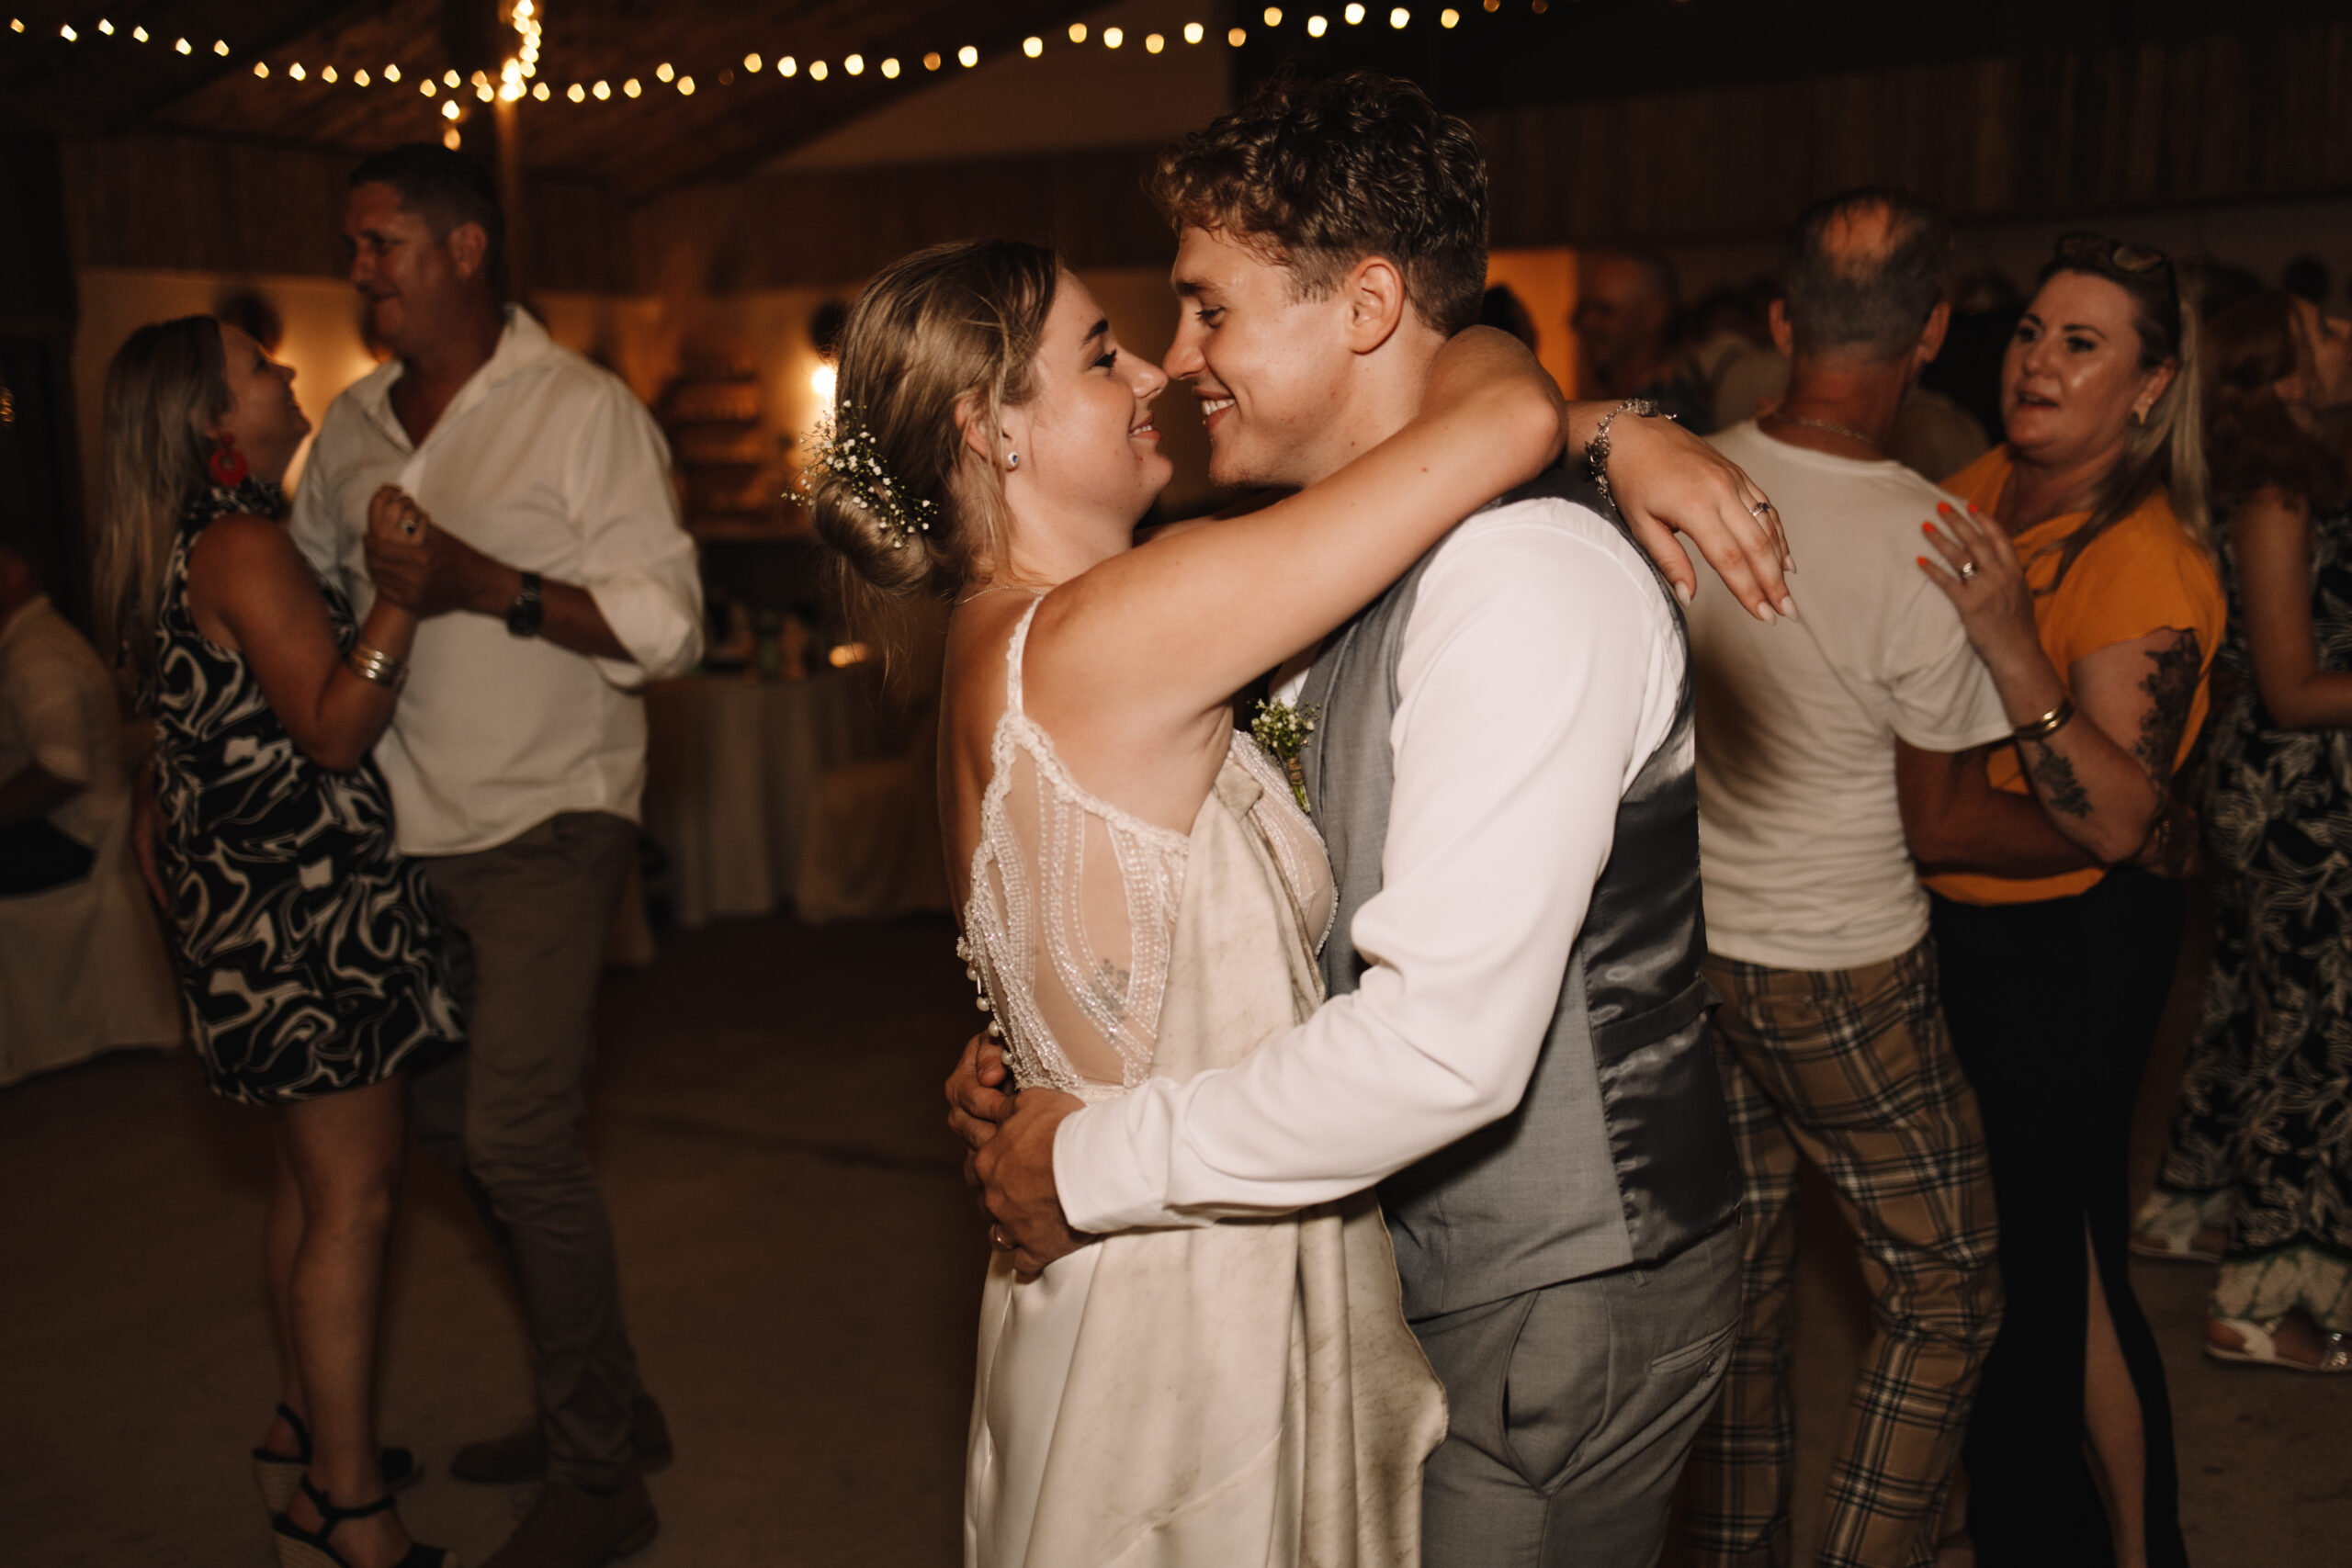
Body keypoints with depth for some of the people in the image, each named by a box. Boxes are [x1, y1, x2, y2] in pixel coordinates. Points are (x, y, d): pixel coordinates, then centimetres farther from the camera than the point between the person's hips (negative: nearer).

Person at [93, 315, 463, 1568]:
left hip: (250, 899, 11)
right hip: (301, 902, -11)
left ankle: (305, 1433, 33)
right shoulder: (240, 545, -17)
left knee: (310, 1176, 19)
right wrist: (402, 586, -24)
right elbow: (335, 728, -21)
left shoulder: (189, 545, 15)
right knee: (354, 1196, -5)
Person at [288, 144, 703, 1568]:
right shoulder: (354, 427, 12)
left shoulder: (584, 410, -7)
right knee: (455, 1129, 12)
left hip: (548, 822, -7)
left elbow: (669, 623, -14)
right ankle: (607, 1406, 28)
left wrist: (487, 584, -23)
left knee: (518, 1138, -13)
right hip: (410, 830, 8)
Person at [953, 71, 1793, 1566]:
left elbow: (1449, 1042, -32)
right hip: (1442, 1271, 9)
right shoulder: (1354, 562, 5)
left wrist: (1091, 1165, -21)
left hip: (1560, 1311, -8)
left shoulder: (1529, 579, -26)